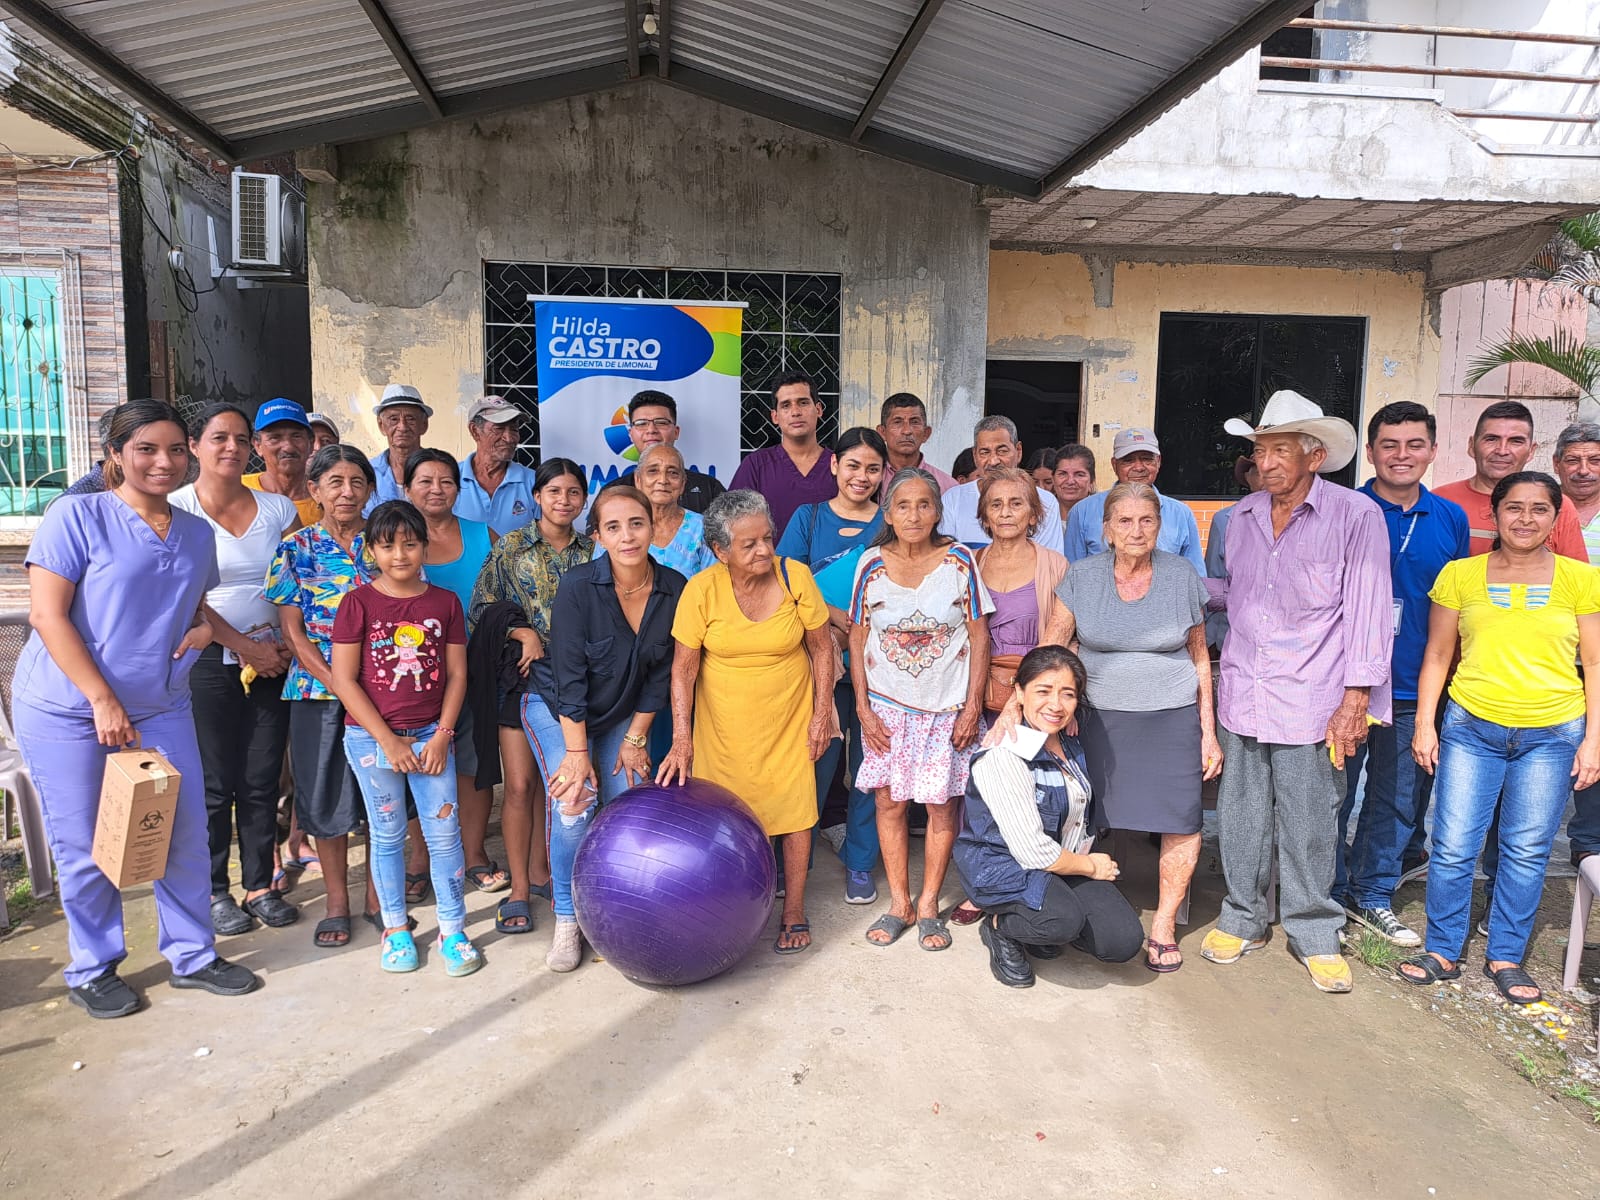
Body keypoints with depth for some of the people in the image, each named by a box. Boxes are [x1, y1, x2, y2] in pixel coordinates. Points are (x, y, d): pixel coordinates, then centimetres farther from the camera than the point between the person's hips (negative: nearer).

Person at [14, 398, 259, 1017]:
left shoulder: (197, 533, 8)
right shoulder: (77, 516, -9)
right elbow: (48, 616, -14)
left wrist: (203, 626, -1)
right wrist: (103, 700, -19)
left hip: (161, 708, 5)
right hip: (67, 712, -4)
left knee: (186, 832, 5)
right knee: (85, 847, 5)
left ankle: (192, 954, 24)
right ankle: (92, 970, 25)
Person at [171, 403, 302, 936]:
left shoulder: (277, 508, 8)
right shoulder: (176, 510, -2)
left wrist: (288, 642, -7)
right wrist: (246, 646, -10)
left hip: (272, 660, 3)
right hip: (208, 661, -3)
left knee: (263, 780, 7)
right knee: (215, 782, 3)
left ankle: (260, 885, 20)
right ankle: (215, 890, 18)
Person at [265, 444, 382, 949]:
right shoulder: (296, 548, 1)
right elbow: (293, 631, -2)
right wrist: (336, 682, -13)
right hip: (318, 689, -1)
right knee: (327, 796, 6)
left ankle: (378, 894, 24)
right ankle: (337, 902, 21)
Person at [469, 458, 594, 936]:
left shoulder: (592, 551, 5)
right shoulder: (511, 546, -1)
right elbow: (480, 606, -4)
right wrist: (525, 633, -16)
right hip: (521, 676, -2)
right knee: (520, 784, -1)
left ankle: (539, 870, 27)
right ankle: (518, 890, 10)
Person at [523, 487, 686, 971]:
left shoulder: (674, 590, -14)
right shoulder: (578, 586, -25)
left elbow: (661, 673, -5)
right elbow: (569, 677, -23)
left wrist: (636, 737, -4)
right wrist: (577, 753, -23)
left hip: (622, 713, 4)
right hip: (557, 707, -3)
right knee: (575, 802, -19)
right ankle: (567, 920, -1)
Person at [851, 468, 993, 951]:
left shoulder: (959, 561, -6)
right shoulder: (872, 565, -3)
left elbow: (979, 636, -3)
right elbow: (858, 639, 2)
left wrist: (973, 706, -6)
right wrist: (864, 708, -3)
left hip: (947, 705, -1)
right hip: (888, 705, 1)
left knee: (941, 803, 3)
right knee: (889, 801, 4)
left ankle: (929, 905, 20)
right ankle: (899, 903, 20)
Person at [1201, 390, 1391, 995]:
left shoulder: (1355, 515, -6)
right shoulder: (1242, 516, 9)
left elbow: (1367, 610, -7)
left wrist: (1355, 700, -10)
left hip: (1310, 701, -4)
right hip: (1242, 695, 4)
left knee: (1308, 826, 4)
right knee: (1240, 818, 11)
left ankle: (1314, 933, 23)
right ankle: (1243, 918, 28)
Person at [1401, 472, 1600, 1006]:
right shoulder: (1460, 575, 3)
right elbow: (1437, 655, 6)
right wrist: (1424, 724, 2)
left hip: (1552, 735, 0)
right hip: (1471, 729, 0)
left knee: (1527, 852, 7)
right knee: (1453, 847, 0)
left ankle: (1505, 957, 24)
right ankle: (1443, 951, 17)